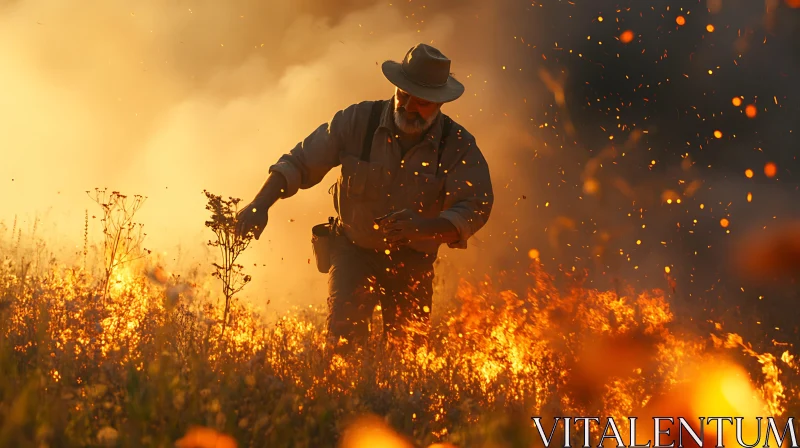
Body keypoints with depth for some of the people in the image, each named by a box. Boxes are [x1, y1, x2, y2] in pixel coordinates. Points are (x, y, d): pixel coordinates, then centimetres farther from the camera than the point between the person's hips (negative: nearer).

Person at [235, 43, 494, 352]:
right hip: (354, 252, -1)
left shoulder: (459, 145, -12)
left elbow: (475, 207, -18)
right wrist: (261, 203, -21)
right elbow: (300, 162, -6)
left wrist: (423, 226, -37)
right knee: (344, 333, -16)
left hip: (412, 262, 1)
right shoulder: (357, 121, -11)